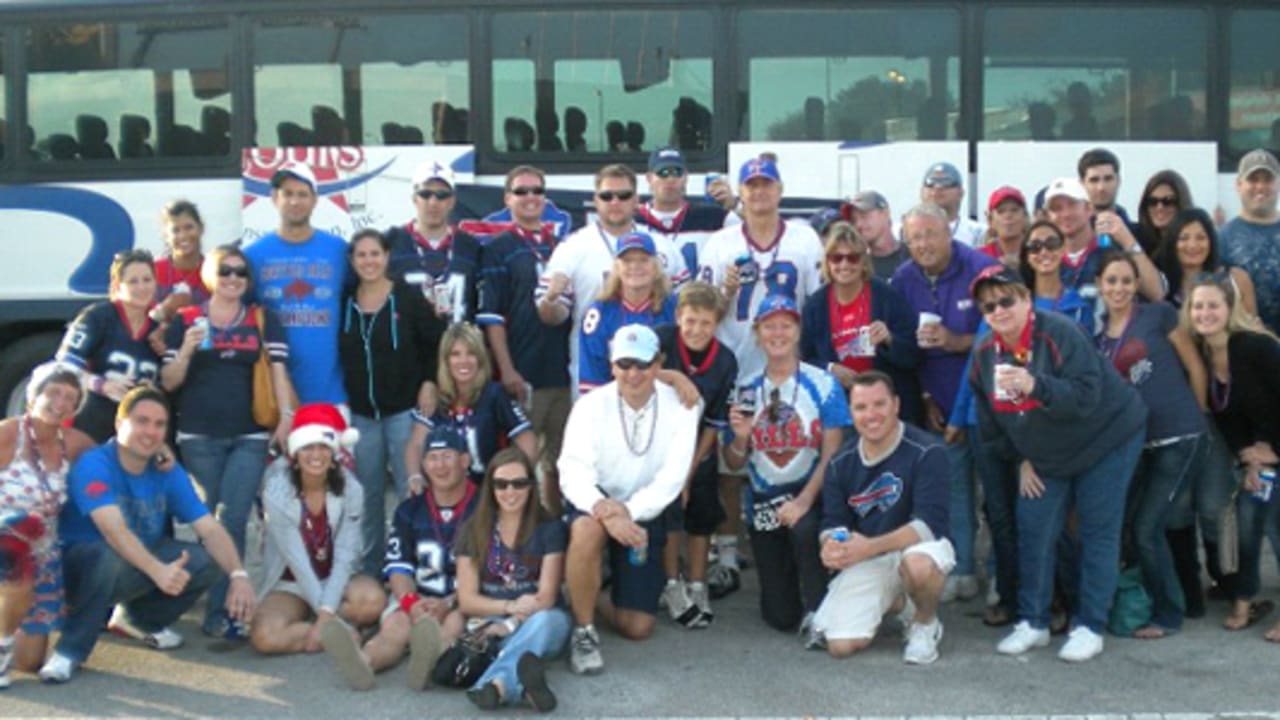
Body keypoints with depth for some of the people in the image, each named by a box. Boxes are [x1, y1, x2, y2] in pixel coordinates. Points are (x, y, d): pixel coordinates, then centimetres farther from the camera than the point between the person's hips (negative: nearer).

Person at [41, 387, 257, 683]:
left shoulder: (169, 472, -6)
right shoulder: (93, 464, -23)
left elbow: (210, 528, -13)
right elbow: (114, 530, -38)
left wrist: (238, 574, -30)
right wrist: (157, 570, -52)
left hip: (141, 564, 6)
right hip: (82, 563, -6)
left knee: (208, 561, -14)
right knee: (112, 558, -38)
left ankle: (139, 618, 12)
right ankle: (70, 650, -18)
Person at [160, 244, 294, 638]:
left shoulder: (263, 320, 9)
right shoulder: (186, 320, 6)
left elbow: (278, 371, 4)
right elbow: (169, 382, 5)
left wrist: (287, 417, -10)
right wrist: (187, 350, -13)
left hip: (250, 436, 0)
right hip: (199, 437, 1)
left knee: (233, 521, -9)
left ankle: (219, 612, -6)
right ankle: (218, 607, 20)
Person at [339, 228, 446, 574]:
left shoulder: (408, 297, -5)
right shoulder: (345, 302, 4)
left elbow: (439, 341, -2)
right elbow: (338, 355, 11)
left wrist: (429, 383, -6)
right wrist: (342, 397, 5)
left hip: (404, 410, -3)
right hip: (361, 413, 3)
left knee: (410, 489, -2)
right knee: (368, 493, 11)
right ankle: (370, 568, 21)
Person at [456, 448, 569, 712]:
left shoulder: (550, 527, 4)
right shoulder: (473, 530, 8)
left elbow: (546, 597, -4)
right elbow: (467, 600, 3)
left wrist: (510, 624, -22)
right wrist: (511, 606, -16)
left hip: (542, 618, -1)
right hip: (491, 621, 1)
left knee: (542, 620, -39)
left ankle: (497, 683, -64)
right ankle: (521, 684, -66)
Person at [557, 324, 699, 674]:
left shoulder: (680, 407, -11)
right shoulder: (591, 405, -13)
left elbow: (672, 478, -17)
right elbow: (573, 472, -23)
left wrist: (627, 511, -31)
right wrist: (603, 510, -43)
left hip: (644, 514, 2)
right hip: (595, 505, -2)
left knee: (637, 628, -1)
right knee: (588, 529, -40)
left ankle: (584, 598, 32)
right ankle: (583, 631, -19)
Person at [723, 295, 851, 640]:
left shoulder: (823, 385, -6)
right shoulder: (746, 391, 3)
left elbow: (831, 453, -9)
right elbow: (734, 464, 7)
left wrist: (803, 501, -21)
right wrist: (740, 438, -15)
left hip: (811, 497, -3)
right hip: (762, 504, 3)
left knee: (804, 529, -39)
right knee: (780, 616, 1)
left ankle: (817, 614, -18)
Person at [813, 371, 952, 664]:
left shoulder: (927, 451, -16)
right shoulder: (841, 462, -1)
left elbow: (930, 523, -23)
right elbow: (833, 522, 2)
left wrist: (870, 547, -33)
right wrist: (832, 546, -23)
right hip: (866, 562, 4)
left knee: (918, 564, -41)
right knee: (840, 645, -12)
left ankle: (925, 624, -5)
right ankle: (893, 602, 21)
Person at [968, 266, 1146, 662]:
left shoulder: (1059, 334, -25)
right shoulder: (984, 353, -5)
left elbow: (1086, 397, -34)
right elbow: (991, 421, 9)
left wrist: (1034, 386, -47)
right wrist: (1021, 459, 9)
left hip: (1107, 440, -6)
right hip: (1047, 457, 6)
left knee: (1098, 533, -2)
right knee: (1033, 532, 2)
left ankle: (1090, 628, 7)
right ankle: (1032, 622, 15)